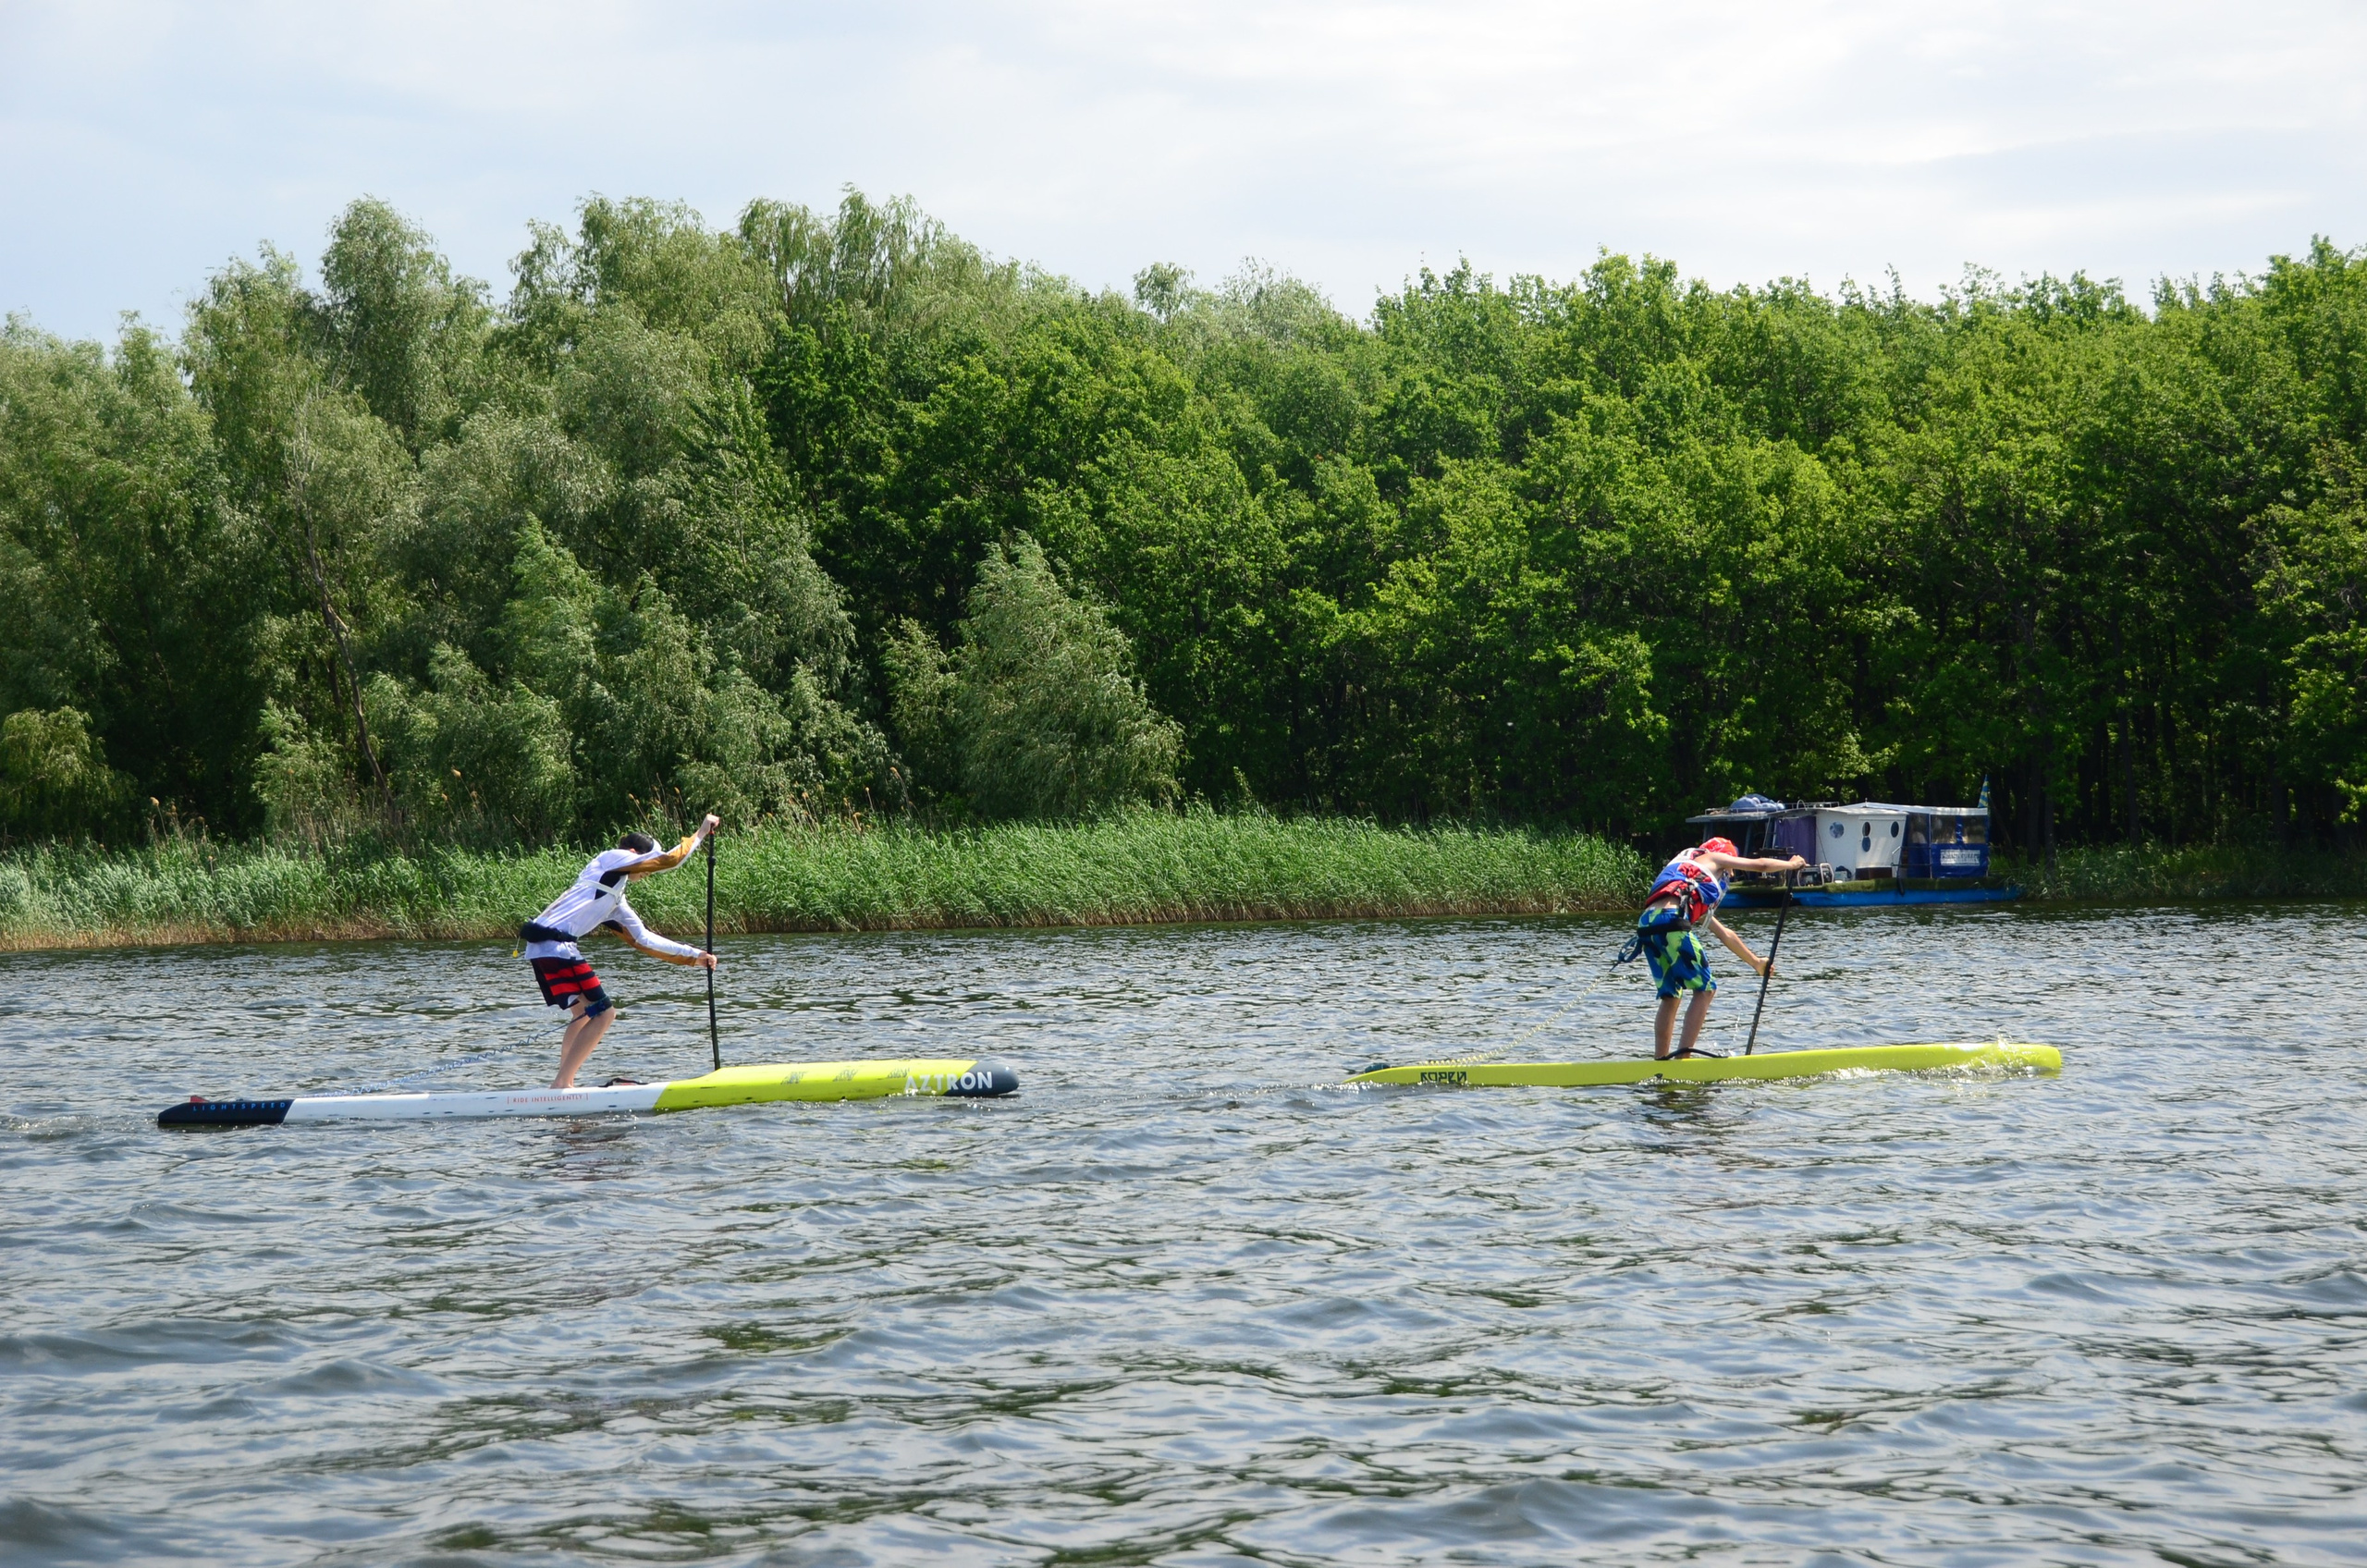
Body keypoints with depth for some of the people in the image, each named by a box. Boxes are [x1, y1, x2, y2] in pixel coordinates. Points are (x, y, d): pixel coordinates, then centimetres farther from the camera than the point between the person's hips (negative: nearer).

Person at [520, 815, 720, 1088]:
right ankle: (562, 1083, -9)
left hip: (540, 948, 10)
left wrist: (693, 956, 31)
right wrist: (701, 833, 11)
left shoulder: (616, 903, 29)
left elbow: (643, 939, 32)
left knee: (584, 1013, 24)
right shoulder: (611, 858, 4)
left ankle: (563, 1084, 22)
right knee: (602, 1013, -7)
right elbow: (670, 859, -2)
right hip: (555, 945, -10)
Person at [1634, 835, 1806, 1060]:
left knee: (1670, 996, 18)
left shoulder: (1699, 901, 40)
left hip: (1646, 924, 8)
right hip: (1671, 920, -8)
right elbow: (1760, 865, 25)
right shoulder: (1713, 859, 22)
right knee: (1705, 989, 1)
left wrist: (1756, 963, 57)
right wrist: (1791, 864, 45)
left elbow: (1724, 934, 49)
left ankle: (1659, 1061, 12)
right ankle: (1684, 1056, -8)